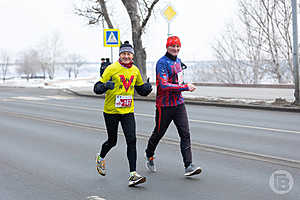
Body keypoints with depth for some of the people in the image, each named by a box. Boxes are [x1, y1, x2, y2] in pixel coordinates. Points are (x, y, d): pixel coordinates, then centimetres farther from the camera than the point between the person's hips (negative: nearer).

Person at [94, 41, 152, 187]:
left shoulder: (135, 70, 5)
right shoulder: (112, 69, -10)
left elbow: (141, 89, 17)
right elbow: (97, 88, -10)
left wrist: (147, 88, -6)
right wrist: (105, 86, -32)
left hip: (128, 111, 3)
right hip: (111, 111, -3)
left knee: (131, 140, -11)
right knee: (112, 141, 11)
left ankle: (133, 174, -10)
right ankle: (100, 158, 44)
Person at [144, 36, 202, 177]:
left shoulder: (178, 61, 12)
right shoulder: (162, 62, -15)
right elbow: (164, 85, -26)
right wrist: (185, 87, -27)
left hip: (179, 104, 6)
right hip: (164, 105, -6)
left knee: (185, 133, -5)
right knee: (158, 133, 11)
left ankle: (188, 166, -7)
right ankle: (149, 155, 38)